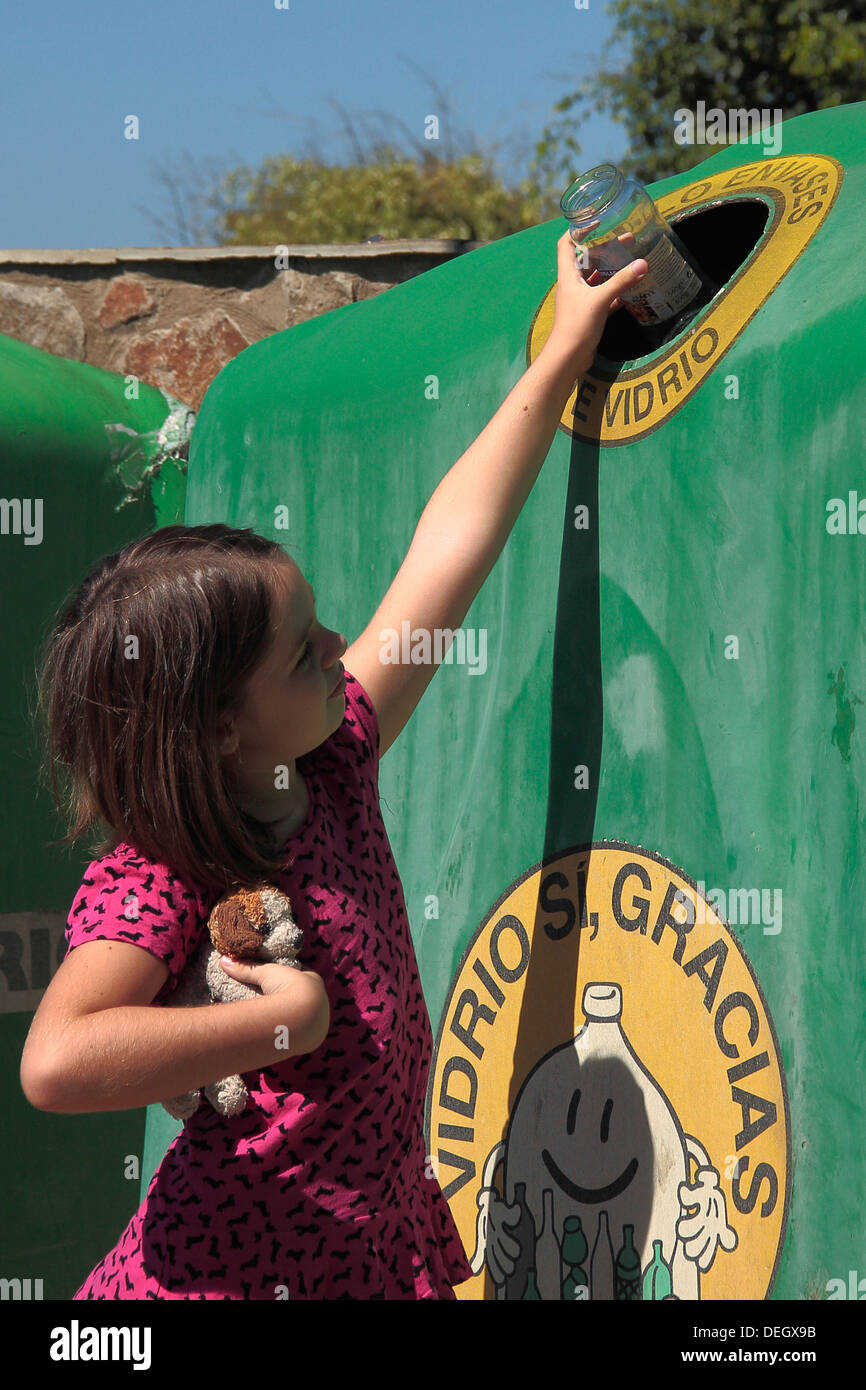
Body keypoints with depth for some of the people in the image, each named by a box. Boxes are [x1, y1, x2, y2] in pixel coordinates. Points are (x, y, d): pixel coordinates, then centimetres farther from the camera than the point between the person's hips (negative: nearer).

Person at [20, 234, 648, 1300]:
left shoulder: (331, 763, -1)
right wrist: (291, 1018, -30)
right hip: (239, 1268, -7)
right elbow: (56, 1063, -40)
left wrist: (564, 353, 14)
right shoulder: (151, 881, -22)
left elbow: (450, 543, 6)